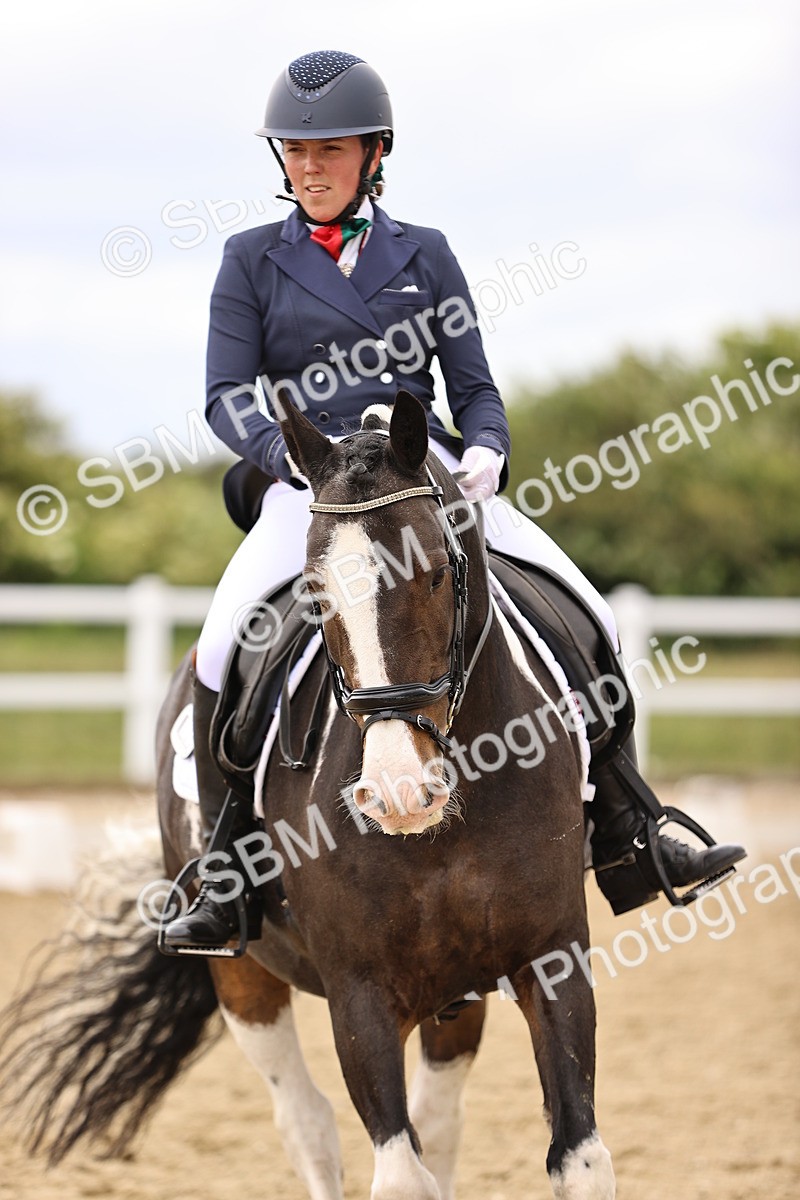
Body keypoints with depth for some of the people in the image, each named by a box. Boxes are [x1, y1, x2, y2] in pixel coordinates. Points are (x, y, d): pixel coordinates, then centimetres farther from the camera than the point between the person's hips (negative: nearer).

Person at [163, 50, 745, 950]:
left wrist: (484, 451, -10)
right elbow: (228, 395, 0)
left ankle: (624, 849, 1)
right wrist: (294, 455, -19)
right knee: (223, 653, -29)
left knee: (588, 621, -10)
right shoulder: (253, 261, 8)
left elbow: (473, 385, 13)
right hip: (309, 488, -2)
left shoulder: (424, 255, 13)